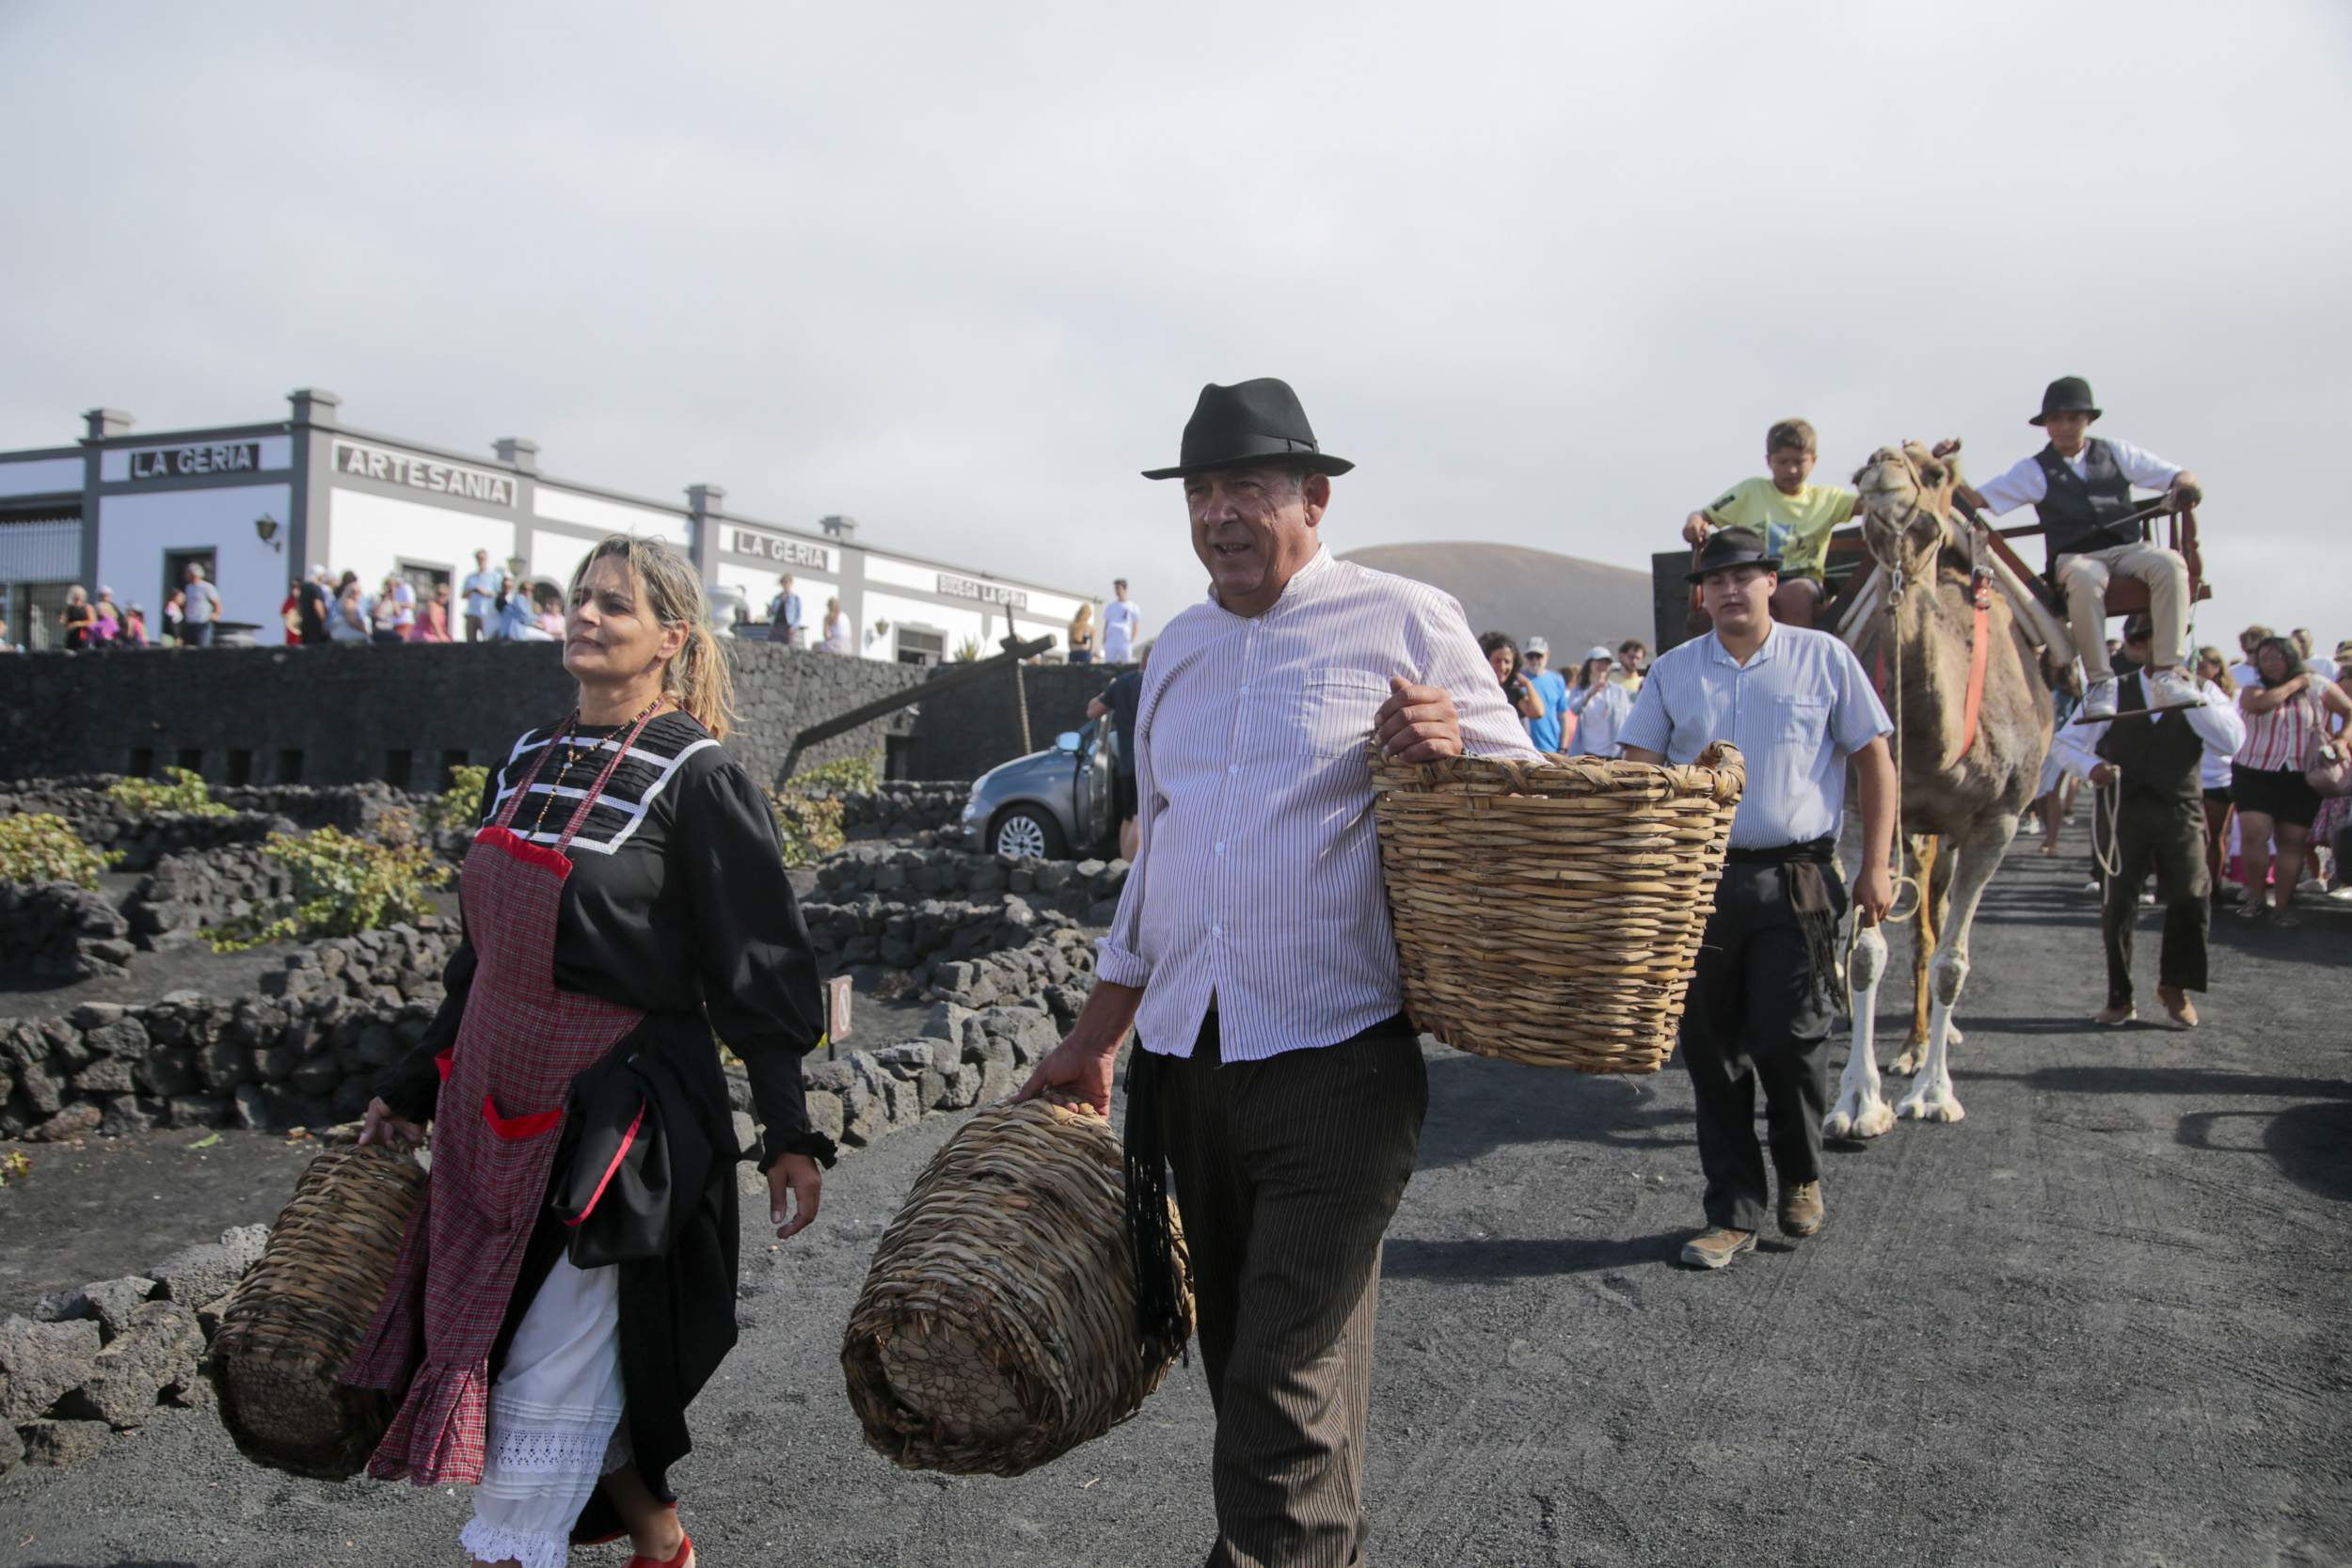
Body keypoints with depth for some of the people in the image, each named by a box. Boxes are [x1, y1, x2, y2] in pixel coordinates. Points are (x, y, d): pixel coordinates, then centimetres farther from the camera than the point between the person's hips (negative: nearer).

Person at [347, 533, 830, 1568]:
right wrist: (411, 1088, 23)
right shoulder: (524, 765, 11)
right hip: (496, 1097, 8)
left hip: (615, 1107, -7)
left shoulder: (697, 778, -9)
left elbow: (759, 967, -11)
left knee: (551, 1371, -2)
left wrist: (789, 1132, -15)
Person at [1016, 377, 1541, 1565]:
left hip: (1333, 1058, -6)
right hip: (1186, 1056, 6)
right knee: (1239, 1358, 14)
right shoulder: (1177, 651, 15)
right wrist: (1094, 1040, 21)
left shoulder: (1404, 621, -2)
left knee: (1288, 1389, -8)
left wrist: (1453, 747, -21)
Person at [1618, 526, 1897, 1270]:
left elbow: (1874, 761, 5)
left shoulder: (1822, 658, 3)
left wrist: (1875, 868, 0)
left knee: (1789, 1039, -4)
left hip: (1795, 879, -2)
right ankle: (1733, 1212, 16)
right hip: (1700, 878, 2)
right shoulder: (1673, 671, 8)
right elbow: (1639, 770, 5)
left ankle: (1801, 1177, 24)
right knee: (1712, 1049, 5)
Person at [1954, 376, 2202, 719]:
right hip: (2074, 558, -2)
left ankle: (2167, 673, -34)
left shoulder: (2117, 453, 17)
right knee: (2085, 579, -39)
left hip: (2128, 548, 2)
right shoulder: (2034, 470, 12)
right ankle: (2099, 681, -32)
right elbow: (1976, 499, 6)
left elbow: (2178, 476, 15)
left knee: (2169, 562, -32)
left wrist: (2185, 486, -9)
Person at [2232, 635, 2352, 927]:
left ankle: (2281, 905, 6)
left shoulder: (2318, 687, 7)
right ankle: (2256, 896, 4)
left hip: (2301, 778, 0)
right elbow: (2259, 704, -17)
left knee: (2291, 840, 0)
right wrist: (2295, 684, -6)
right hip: (2255, 774, 0)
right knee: (2253, 834, -14)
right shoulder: (2254, 690, 7)